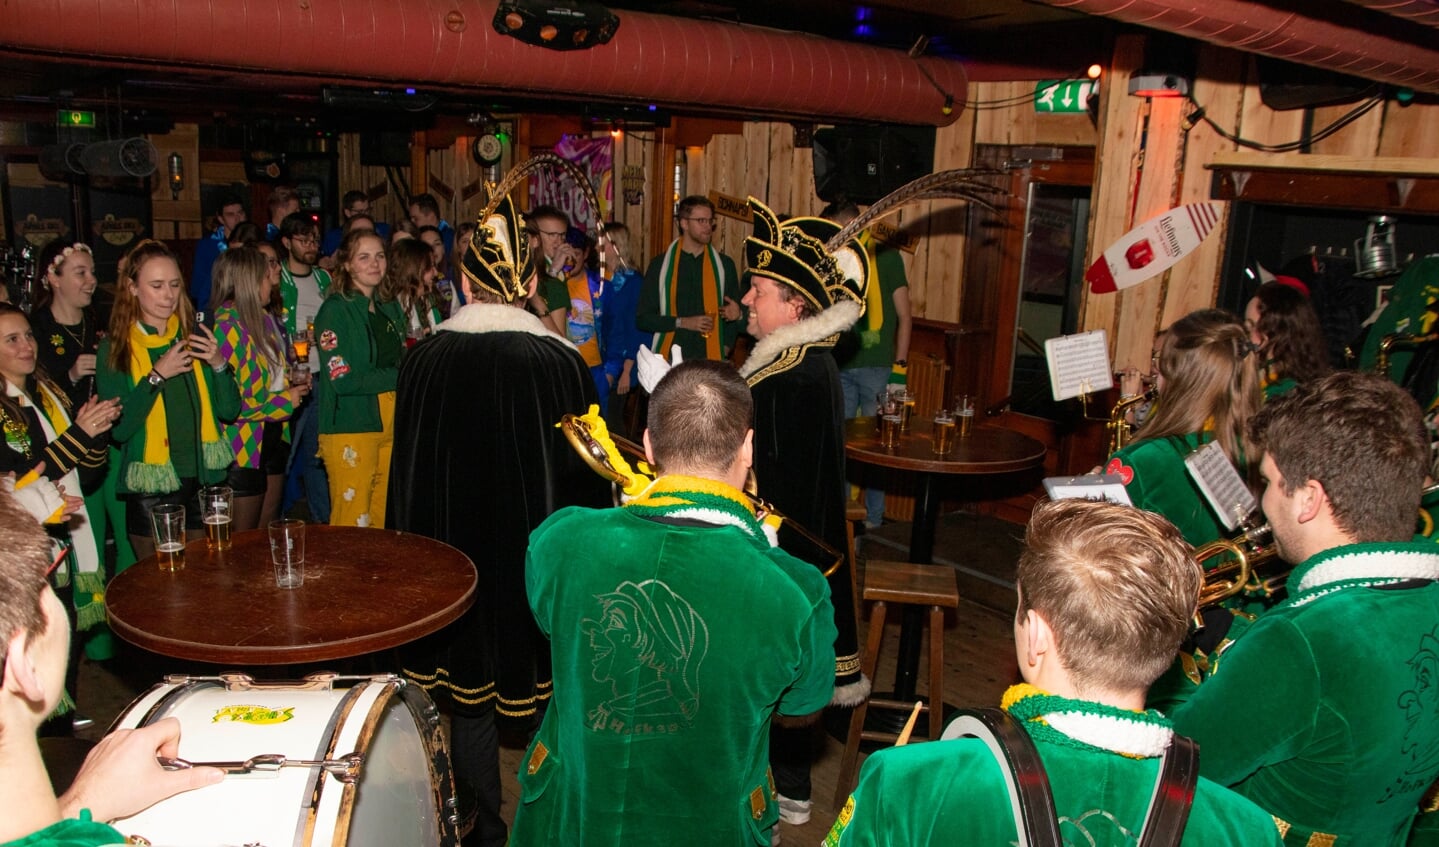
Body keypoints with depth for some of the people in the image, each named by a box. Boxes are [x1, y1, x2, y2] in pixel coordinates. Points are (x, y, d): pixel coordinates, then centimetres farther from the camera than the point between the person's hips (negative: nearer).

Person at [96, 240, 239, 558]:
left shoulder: (195, 335, 6)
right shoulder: (115, 348, -3)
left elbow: (230, 411, 4)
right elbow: (118, 429, -12)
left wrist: (218, 364, -11)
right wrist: (156, 376, -19)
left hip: (205, 483, 3)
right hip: (151, 492, -3)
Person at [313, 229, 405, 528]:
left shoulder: (390, 309, 15)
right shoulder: (335, 309, -7)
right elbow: (342, 379, -15)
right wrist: (398, 377, -14)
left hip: (390, 427, 7)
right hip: (351, 428, -6)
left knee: (384, 523, 10)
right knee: (352, 526, -3)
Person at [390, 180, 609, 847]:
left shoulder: (425, 358, -9)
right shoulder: (561, 362, -15)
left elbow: (408, 469, 2)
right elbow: (584, 474, -8)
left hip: (453, 548, 2)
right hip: (539, 553, -2)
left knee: (468, 693, 18)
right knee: (545, 688, 16)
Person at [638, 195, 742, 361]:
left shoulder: (724, 264, 8)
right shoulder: (661, 264, 3)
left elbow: (735, 312, 15)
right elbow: (642, 318, 2)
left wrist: (726, 347, 1)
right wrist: (681, 323, -10)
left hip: (711, 360, 1)